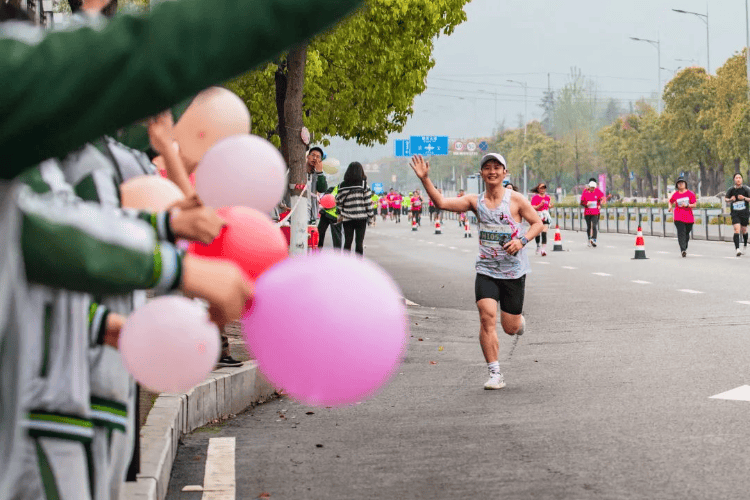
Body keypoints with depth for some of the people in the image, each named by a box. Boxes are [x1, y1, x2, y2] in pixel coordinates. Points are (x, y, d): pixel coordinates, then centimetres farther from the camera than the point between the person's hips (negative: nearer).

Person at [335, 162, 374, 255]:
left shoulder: (342, 185, 2)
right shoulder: (363, 183, -5)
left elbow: (338, 201, 4)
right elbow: (367, 200, -5)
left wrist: (341, 213, 15)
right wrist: (370, 214, 4)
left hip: (347, 217, 2)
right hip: (361, 216, -2)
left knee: (347, 241, 9)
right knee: (359, 242, 2)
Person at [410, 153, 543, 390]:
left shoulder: (516, 200, -4)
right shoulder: (475, 201, 2)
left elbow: (538, 223, 2)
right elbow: (442, 202, -4)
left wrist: (522, 240, -15)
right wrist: (425, 179, -16)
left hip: (514, 271, -1)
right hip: (486, 270, 1)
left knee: (510, 328, 4)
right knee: (486, 317, -16)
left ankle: (520, 320, 44)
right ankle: (495, 374, -10)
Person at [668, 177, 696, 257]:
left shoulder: (690, 193, 3)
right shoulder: (675, 194, 7)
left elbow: (694, 205, 0)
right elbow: (670, 201, 24)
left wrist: (687, 205, -17)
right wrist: (670, 207, 3)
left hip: (689, 217, 1)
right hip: (678, 217, -1)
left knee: (687, 234, 10)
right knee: (681, 233, -16)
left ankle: (685, 248, 31)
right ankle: (683, 250, -25)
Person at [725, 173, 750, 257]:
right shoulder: (731, 190, -1)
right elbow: (726, 198, 13)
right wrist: (730, 200, -9)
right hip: (735, 213, 0)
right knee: (737, 229, -16)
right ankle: (737, 249, -23)